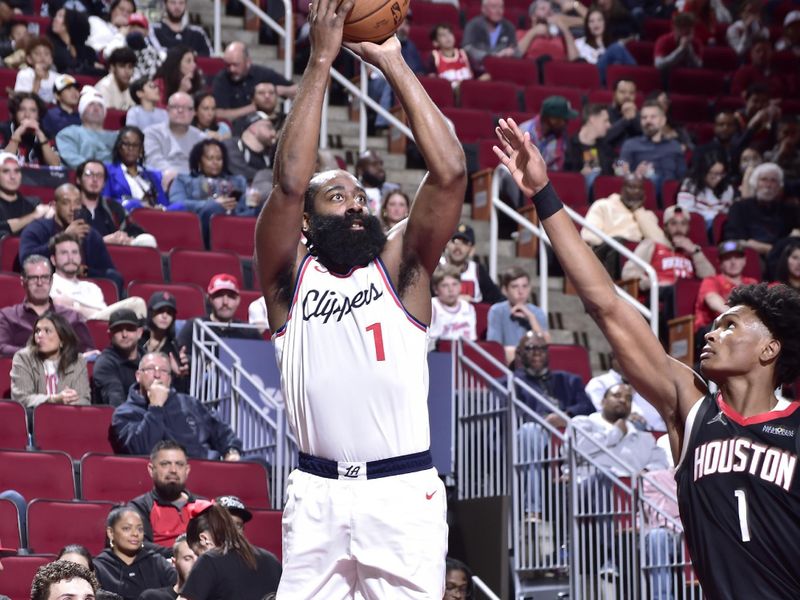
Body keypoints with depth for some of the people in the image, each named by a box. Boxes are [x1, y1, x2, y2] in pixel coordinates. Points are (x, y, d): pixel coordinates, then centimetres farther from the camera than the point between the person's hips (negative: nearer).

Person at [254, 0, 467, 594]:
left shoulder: (400, 269, 9)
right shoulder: (291, 276, 7)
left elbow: (450, 173, -4)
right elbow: (289, 183, -10)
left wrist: (394, 63, -4)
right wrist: (321, 62, -10)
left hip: (404, 494, 0)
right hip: (318, 496, 0)